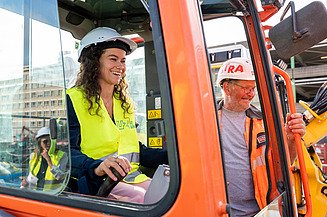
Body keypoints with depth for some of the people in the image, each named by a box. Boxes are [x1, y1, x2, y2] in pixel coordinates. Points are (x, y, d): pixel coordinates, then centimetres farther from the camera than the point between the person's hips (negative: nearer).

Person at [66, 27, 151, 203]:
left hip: (131, 176, 6)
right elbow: (67, 150, -11)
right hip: (94, 182, -5)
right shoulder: (73, 99, -2)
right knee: (139, 197, -32)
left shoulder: (125, 103, 18)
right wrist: (96, 167, -31)